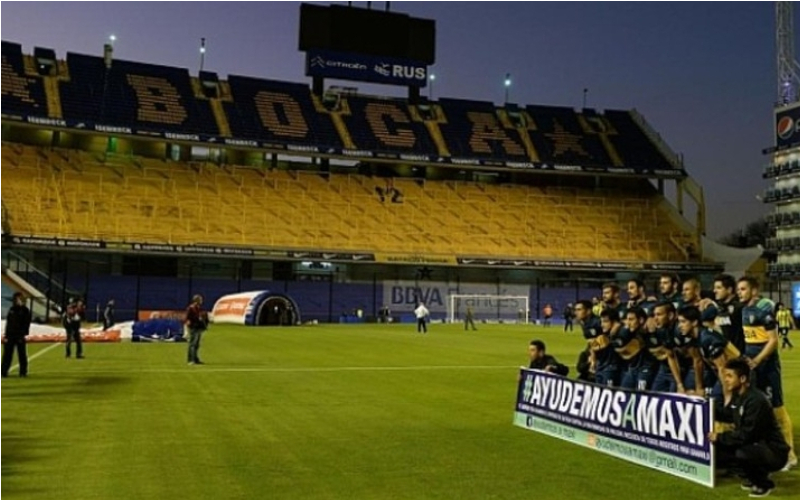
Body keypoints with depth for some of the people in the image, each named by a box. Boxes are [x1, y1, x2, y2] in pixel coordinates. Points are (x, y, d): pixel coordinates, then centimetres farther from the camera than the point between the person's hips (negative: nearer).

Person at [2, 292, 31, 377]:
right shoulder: (11, 309, 13)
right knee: (7, 354, 3)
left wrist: (23, 334, -14)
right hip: (10, 335, 5)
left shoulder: (25, 310, -1)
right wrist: (6, 334, 9)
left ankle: (23, 372, 5)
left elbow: (26, 324, -6)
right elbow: (8, 322, 16)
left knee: (22, 354, 1)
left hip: (20, 336, -5)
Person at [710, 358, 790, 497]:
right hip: (754, 446, 9)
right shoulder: (737, 395, 1)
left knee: (742, 453, -38)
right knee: (717, 451, -2)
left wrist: (719, 437, -18)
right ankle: (753, 476, 14)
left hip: (774, 452, -9)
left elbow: (746, 435, -27)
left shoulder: (755, 400, -26)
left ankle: (764, 483, -8)